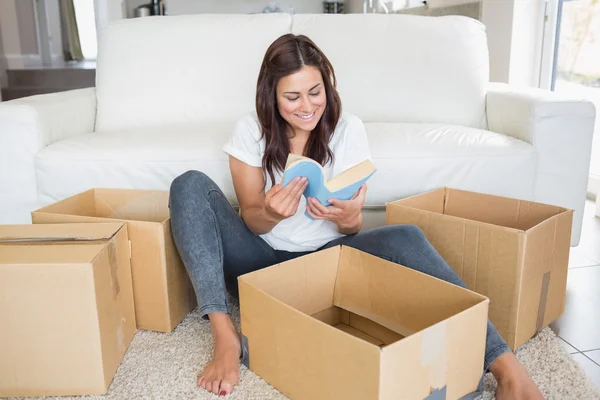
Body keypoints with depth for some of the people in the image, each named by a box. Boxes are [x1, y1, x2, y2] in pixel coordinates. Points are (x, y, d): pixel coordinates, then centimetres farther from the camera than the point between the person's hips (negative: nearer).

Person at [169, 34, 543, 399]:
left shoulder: (348, 128, -5)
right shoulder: (250, 130, -6)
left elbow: (353, 228, -4)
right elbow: (251, 220, -7)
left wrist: (347, 219, -30)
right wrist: (271, 213, -32)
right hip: (263, 260, 1)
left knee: (404, 238, -30)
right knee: (190, 185, -22)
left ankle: (503, 364, -29)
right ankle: (225, 336, -31)